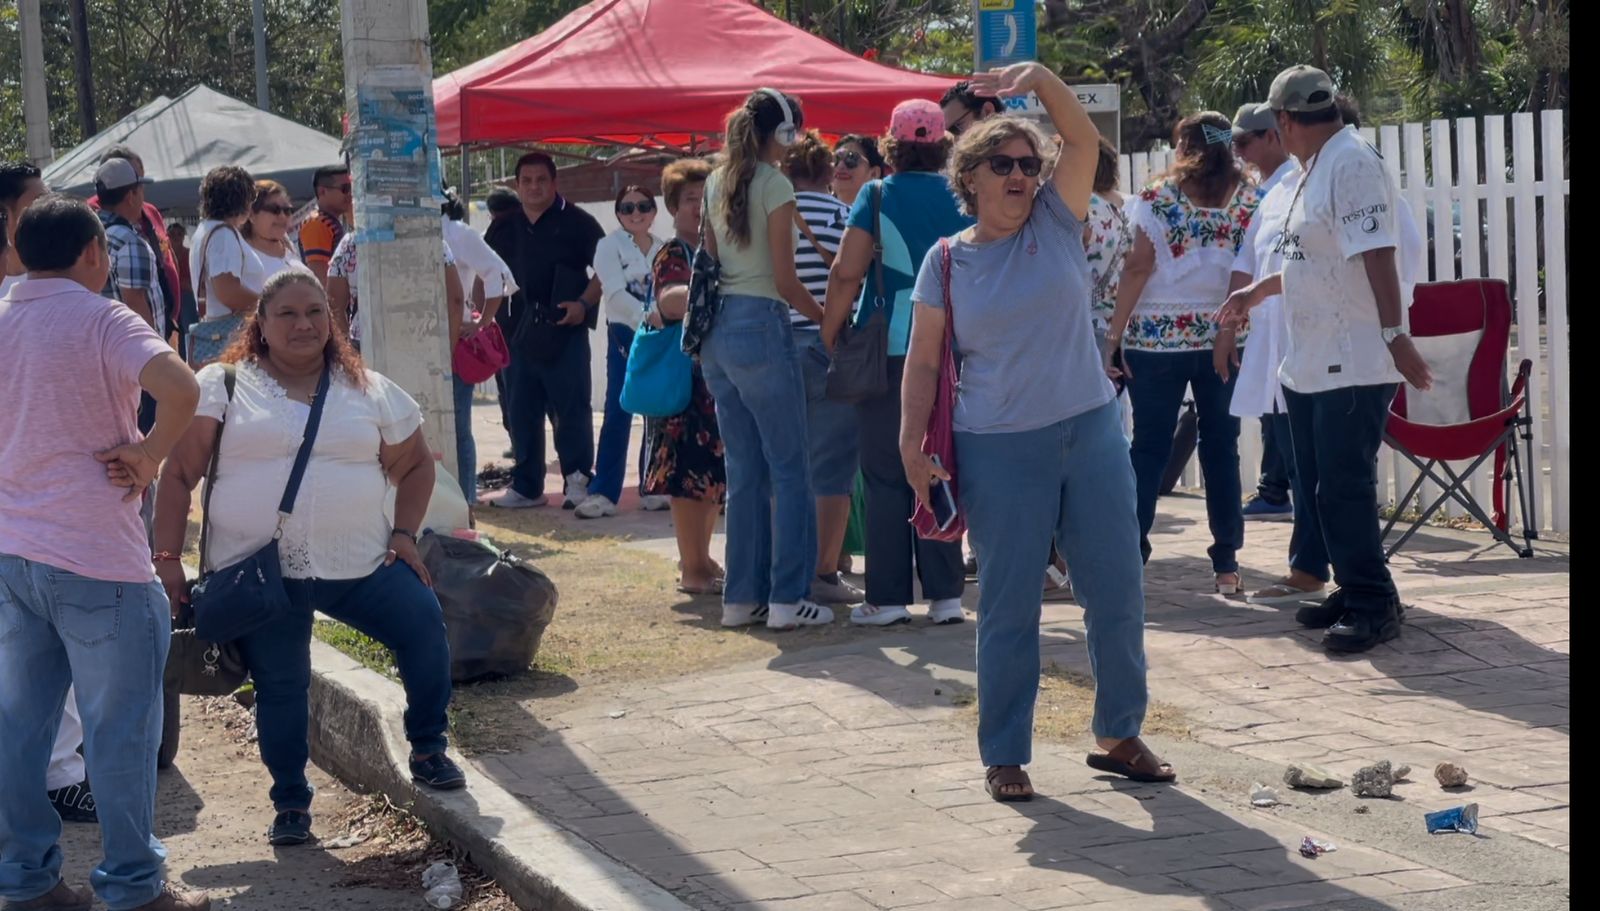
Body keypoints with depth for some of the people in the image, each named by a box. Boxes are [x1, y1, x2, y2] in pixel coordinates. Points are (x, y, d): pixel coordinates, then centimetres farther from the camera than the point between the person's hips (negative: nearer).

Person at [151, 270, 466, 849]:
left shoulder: (370, 391, 10)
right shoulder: (223, 386, 2)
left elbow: (416, 465, 19)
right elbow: (179, 476, 0)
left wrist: (404, 535, 6)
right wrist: (167, 557, -7)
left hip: (359, 563, 2)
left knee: (423, 622, -13)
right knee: (278, 686, 2)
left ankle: (428, 750, 8)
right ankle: (290, 802, 22)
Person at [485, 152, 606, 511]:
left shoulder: (576, 222, 0)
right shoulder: (503, 228, 14)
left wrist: (584, 303, -12)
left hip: (564, 330, -5)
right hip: (518, 331, 5)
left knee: (571, 407, -4)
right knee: (521, 411, 7)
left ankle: (579, 480, 2)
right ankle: (526, 485, 14)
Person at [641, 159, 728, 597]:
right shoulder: (671, 255, -8)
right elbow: (670, 300, -25)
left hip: (719, 376, 8)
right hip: (685, 375, -8)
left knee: (715, 472, 12)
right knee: (690, 471, -7)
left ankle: (701, 559, 22)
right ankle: (691, 569, -3)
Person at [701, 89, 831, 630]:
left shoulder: (717, 183, 12)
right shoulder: (774, 184, -9)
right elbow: (785, 281, -11)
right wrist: (828, 319, 1)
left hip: (717, 332, 8)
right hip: (761, 325, -8)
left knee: (743, 469, 12)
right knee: (789, 468, -1)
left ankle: (742, 596, 13)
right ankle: (787, 598, -2)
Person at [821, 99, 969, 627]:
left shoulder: (877, 196, -4)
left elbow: (847, 272, -10)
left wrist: (830, 330, 0)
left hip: (888, 348, -3)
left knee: (886, 475, 3)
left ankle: (887, 597, 3)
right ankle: (945, 594, 8)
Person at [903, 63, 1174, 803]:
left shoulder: (1057, 223, 4)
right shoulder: (947, 261, 1)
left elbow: (1084, 140, -9)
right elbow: (924, 360, 3)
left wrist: (1040, 80, -23)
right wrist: (911, 441, -7)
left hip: (1091, 432, 2)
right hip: (1000, 451, -2)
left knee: (1118, 593, 7)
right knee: (1009, 608, 3)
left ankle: (1119, 735, 24)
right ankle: (1004, 756, 14)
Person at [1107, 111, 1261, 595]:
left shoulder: (1157, 198, -3)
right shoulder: (1249, 199, 4)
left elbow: (1138, 268, -7)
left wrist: (1114, 335, -5)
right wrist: (1231, 328, 7)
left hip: (1157, 336, -2)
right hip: (1224, 338, 2)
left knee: (1149, 447, 4)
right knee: (1221, 447, 6)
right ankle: (1227, 561, 6)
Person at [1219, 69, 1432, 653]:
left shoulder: (1352, 164, -15)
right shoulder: (1318, 167, 16)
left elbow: (1376, 255, -23)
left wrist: (1395, 336, -28)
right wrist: (1259, 290, 37)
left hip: (1354, 365, -10)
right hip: (1310, 364, 10)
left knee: (1345, 488, -8)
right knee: (1318, 487, 12)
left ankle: (1373, 605, 1)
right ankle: (1353, 590, 22)